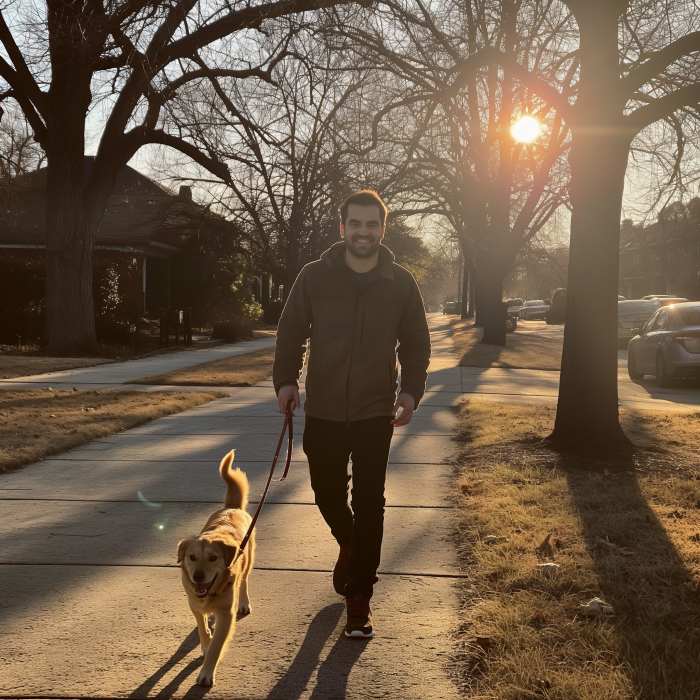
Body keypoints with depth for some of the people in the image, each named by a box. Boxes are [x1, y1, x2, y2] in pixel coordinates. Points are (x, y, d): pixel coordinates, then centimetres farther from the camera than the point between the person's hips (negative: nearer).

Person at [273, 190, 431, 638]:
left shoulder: (401, 283, 0)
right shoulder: (315, 277, -1)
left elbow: (416, 344, 7)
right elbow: (291, 331, 5)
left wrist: (411, 391, -8)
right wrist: (286, 379, -9)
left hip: (376, 414, -1)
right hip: (323, 411, 1)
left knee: (369, 506, -2)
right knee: (328, 494, 13)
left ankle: (360, 598, 9)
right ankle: (349, 547, 46)